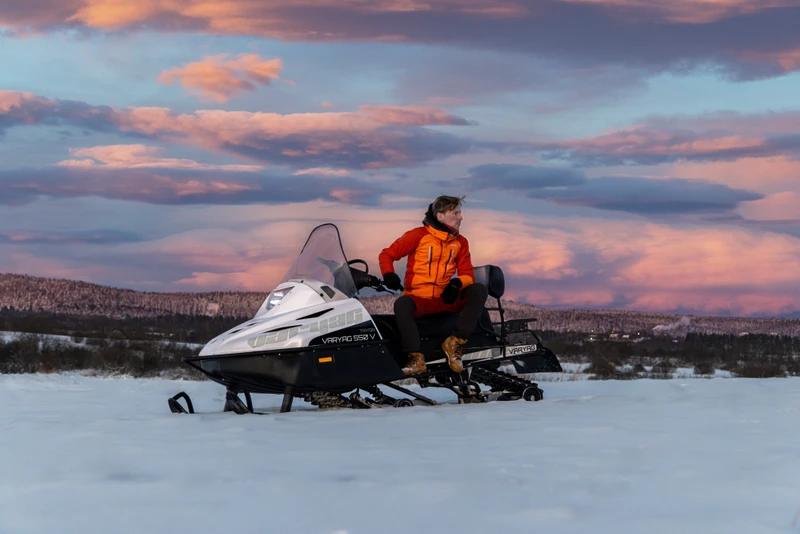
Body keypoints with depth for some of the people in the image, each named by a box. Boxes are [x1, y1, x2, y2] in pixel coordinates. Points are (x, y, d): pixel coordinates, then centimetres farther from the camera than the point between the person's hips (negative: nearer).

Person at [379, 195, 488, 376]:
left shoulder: (460, 242, 8)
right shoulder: (418, 235, -3)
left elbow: (467, 274, 7)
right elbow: (387, 254, 2)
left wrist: (457, 283, -17)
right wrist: (388, 275, -18)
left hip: (445, 300, 4)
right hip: (418, 298, -4)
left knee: (479, 290, -19)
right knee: (401, 304, -38)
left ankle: (454, 342, -22)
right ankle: (417, 358, -38)